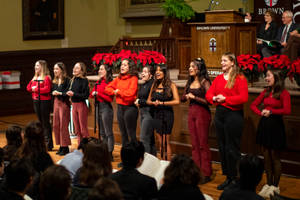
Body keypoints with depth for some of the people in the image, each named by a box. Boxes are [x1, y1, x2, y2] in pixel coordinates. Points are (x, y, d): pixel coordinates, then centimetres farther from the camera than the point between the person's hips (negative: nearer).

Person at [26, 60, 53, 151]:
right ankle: (43, 142, 20)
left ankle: (49, 144, -1)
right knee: (40, 122, 12)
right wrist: (33, 89, -5)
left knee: (46, 123, -5)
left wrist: (36, 89, -13)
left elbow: (47, 89, -21)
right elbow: (28, 87, 14)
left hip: (44, 102, -8)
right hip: (36, 101, 8)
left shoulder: (46, 77, -10)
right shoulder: (34, 78, 15)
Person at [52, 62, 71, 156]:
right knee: (56, 125, 7)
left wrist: (60, 93, -23)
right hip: (56, 103, 7)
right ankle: (61, 146, 16)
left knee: (63, 125, -6)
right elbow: (52, 91, 15)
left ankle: (65, 147, 2)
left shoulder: (67, 80, -9)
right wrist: (53, 93, -6)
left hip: (64, 103, -7)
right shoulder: (54, 81, 13)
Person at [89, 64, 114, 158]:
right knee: (102, 133, 13)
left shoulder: (109, 83, -11)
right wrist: (93, 94, -7)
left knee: (108, 133, -4)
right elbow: (91, 95, 15)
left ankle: (110, 153, -1)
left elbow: (110, 98, -16)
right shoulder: (98, 82, 13)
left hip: (106, 107, -8)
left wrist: (98, 94, -16)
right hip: (99, 107, 8)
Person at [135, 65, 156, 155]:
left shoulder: (152, 84, -12)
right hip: (142, 112, 9)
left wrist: (140, 102, -9)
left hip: (149, 113, -9)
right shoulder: (142, 85, 16)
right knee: (150, 138, 11)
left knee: (144, 138, -11)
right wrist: (137, 101, 2)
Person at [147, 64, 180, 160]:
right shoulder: (154, 85, 12)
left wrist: (162, 103, -13)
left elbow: (177, 101, -13)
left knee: (165, 142, -7)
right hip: (157, 114, 5)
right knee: (161, 142, 7)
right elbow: (148, 100, 16)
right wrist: (154, 103, -6)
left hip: (167, 114, -5)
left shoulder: (171, 85, -4)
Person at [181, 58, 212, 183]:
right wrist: (186, 96, -6)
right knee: (194, 144, 9)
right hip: (191, 113, 7)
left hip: (202, 113, -7)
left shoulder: (204, 82, -9)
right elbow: (182, 98, 14)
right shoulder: (190, 82, 12)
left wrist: (194, 97, -13)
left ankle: (206, 173, 1)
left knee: (203, 144, -4)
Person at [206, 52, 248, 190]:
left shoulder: (240, 79, -7)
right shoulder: (218, 78, 13)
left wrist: (225, 99, -16)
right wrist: (214, 98, -10)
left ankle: (234, 178, 7)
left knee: (232, 148, -3)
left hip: (233, 114, -7)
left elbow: (243, 97, -17)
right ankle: (228, 178, 20)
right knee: (222, 146, 10)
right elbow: (209, 94, 12)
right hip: (219, 113, 7)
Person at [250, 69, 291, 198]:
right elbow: (253, 105, 10)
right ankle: (268, 184, 21)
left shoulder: (284, 93, -9)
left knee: (275, 157, 3)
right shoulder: (266, 92, 9)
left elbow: (287, 110, -20)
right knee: (266, 157, 10)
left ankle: (275, 186, 14)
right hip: (264, 125, 6)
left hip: (276, 125, -6)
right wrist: (261, 113, -7)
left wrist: (271, 112, -17)